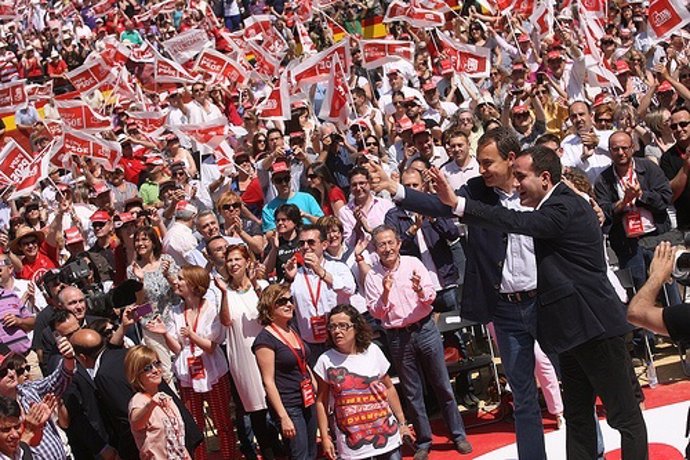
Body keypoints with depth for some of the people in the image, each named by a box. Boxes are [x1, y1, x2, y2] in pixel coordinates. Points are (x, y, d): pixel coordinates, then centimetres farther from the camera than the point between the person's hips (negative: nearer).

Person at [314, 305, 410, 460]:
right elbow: (321, 401, 1)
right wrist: (325, 437, -3)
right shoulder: (326, 361, -5)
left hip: (386, 434, 2)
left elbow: (389, 388, 8)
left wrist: (402, 423, 10)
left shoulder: (372, 351, 0)